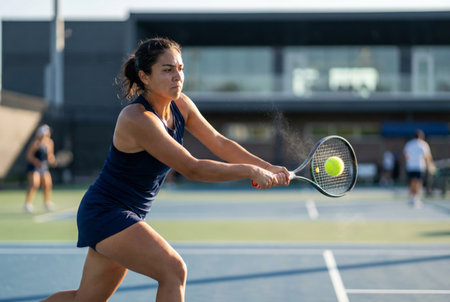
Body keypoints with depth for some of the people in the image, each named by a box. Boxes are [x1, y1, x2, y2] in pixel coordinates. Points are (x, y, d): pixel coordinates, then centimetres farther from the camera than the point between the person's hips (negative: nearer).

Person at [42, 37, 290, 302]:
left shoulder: (180, 105, -1)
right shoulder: (138, 119, -27)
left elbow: (219, 143, 3)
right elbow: (192, 168, -27)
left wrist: (268, 167, -6)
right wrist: (250, 171, -23)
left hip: (129, 215, 9)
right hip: (104, 212, -9)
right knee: (174, 270, -22)